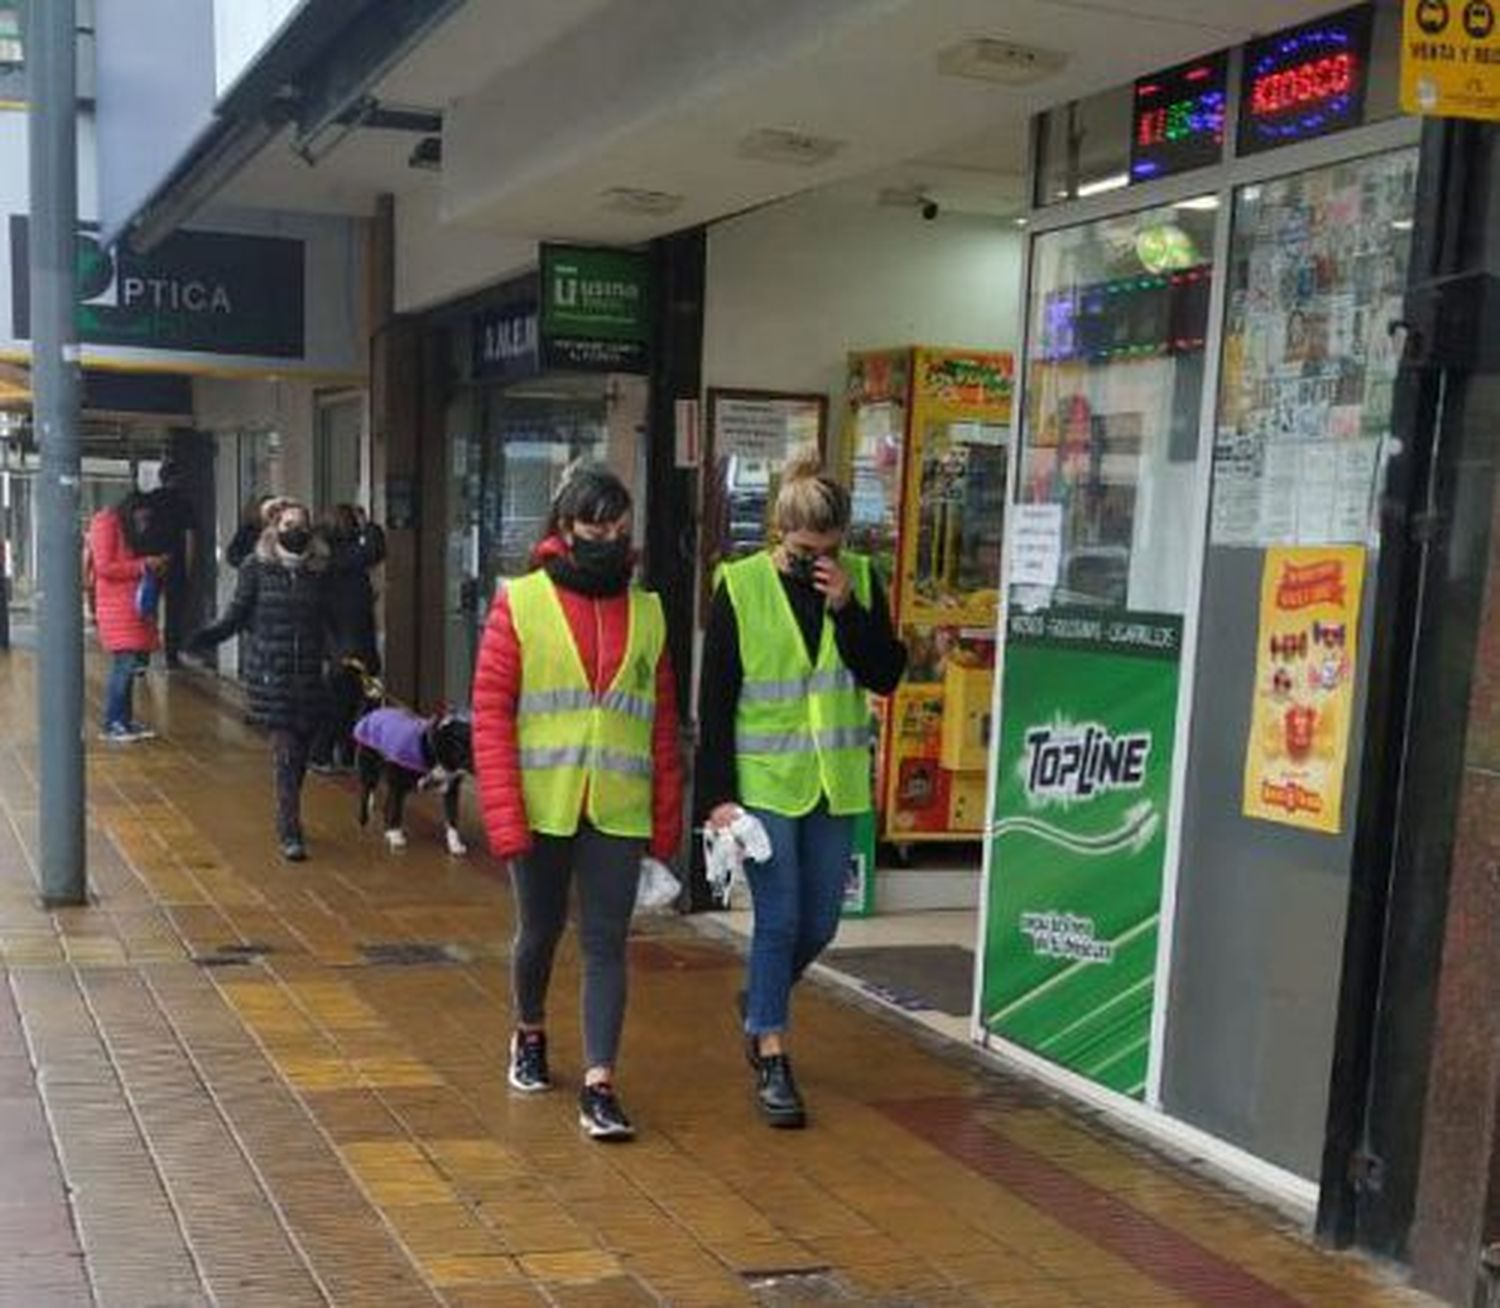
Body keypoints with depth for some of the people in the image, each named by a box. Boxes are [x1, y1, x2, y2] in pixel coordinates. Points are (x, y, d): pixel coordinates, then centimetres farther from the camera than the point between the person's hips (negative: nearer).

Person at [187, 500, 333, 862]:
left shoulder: (318, 570, 5)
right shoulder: (256, 567, -2)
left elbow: (330, 620, 10)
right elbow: (236, 615, 0)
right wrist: (204, 637, -15)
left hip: (309, 672, 3)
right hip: (269, 672, -3)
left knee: (300, 751, 8)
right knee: (285, 752, -8)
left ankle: (287, 819, 28)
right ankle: (290, 834, -6)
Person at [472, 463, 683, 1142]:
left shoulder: (647, 613, 6)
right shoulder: (520, 603, -3)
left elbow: (664, 724, 7)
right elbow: (491, 712, -6)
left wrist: (668, 819, 4)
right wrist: (503, 816, -12)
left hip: (617, 811, 1)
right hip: (540, 807, -1)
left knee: (606, 944, -1)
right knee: (540, 933, 16)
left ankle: (599, 1084, 4)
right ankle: (530, 1034, 42)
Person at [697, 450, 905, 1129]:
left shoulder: (859, 581, 2)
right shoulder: (740, 586, -7)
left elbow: (886, 676, -5)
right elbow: (715, 699, -6)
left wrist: (847, 607, -16)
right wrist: (717, 793, -10)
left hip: (834, 783, 4)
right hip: (764, 780, -4)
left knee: (819, 923, 12)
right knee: (779, 919, -3)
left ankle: (759, 1003, 40)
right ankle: (772, 1060, 11)